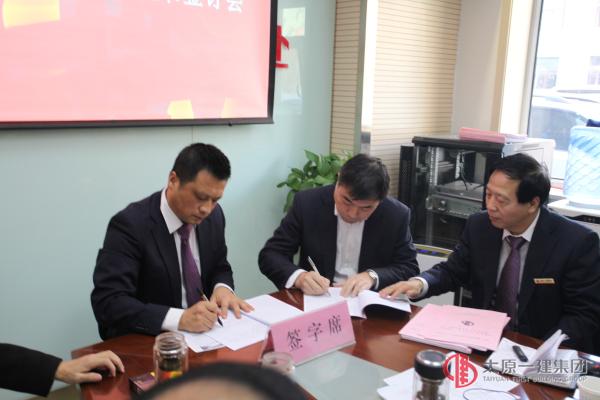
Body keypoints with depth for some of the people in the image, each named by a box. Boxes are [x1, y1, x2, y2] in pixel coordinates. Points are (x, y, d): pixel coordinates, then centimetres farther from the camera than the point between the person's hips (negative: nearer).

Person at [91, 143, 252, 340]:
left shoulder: (214, 215, -1)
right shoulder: (130, 225, -19)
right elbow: (107, 302, -23)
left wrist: (222, 287, -10)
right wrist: (180, 318, -33)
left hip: (202, 334, 4)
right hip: (146, 343, -4)